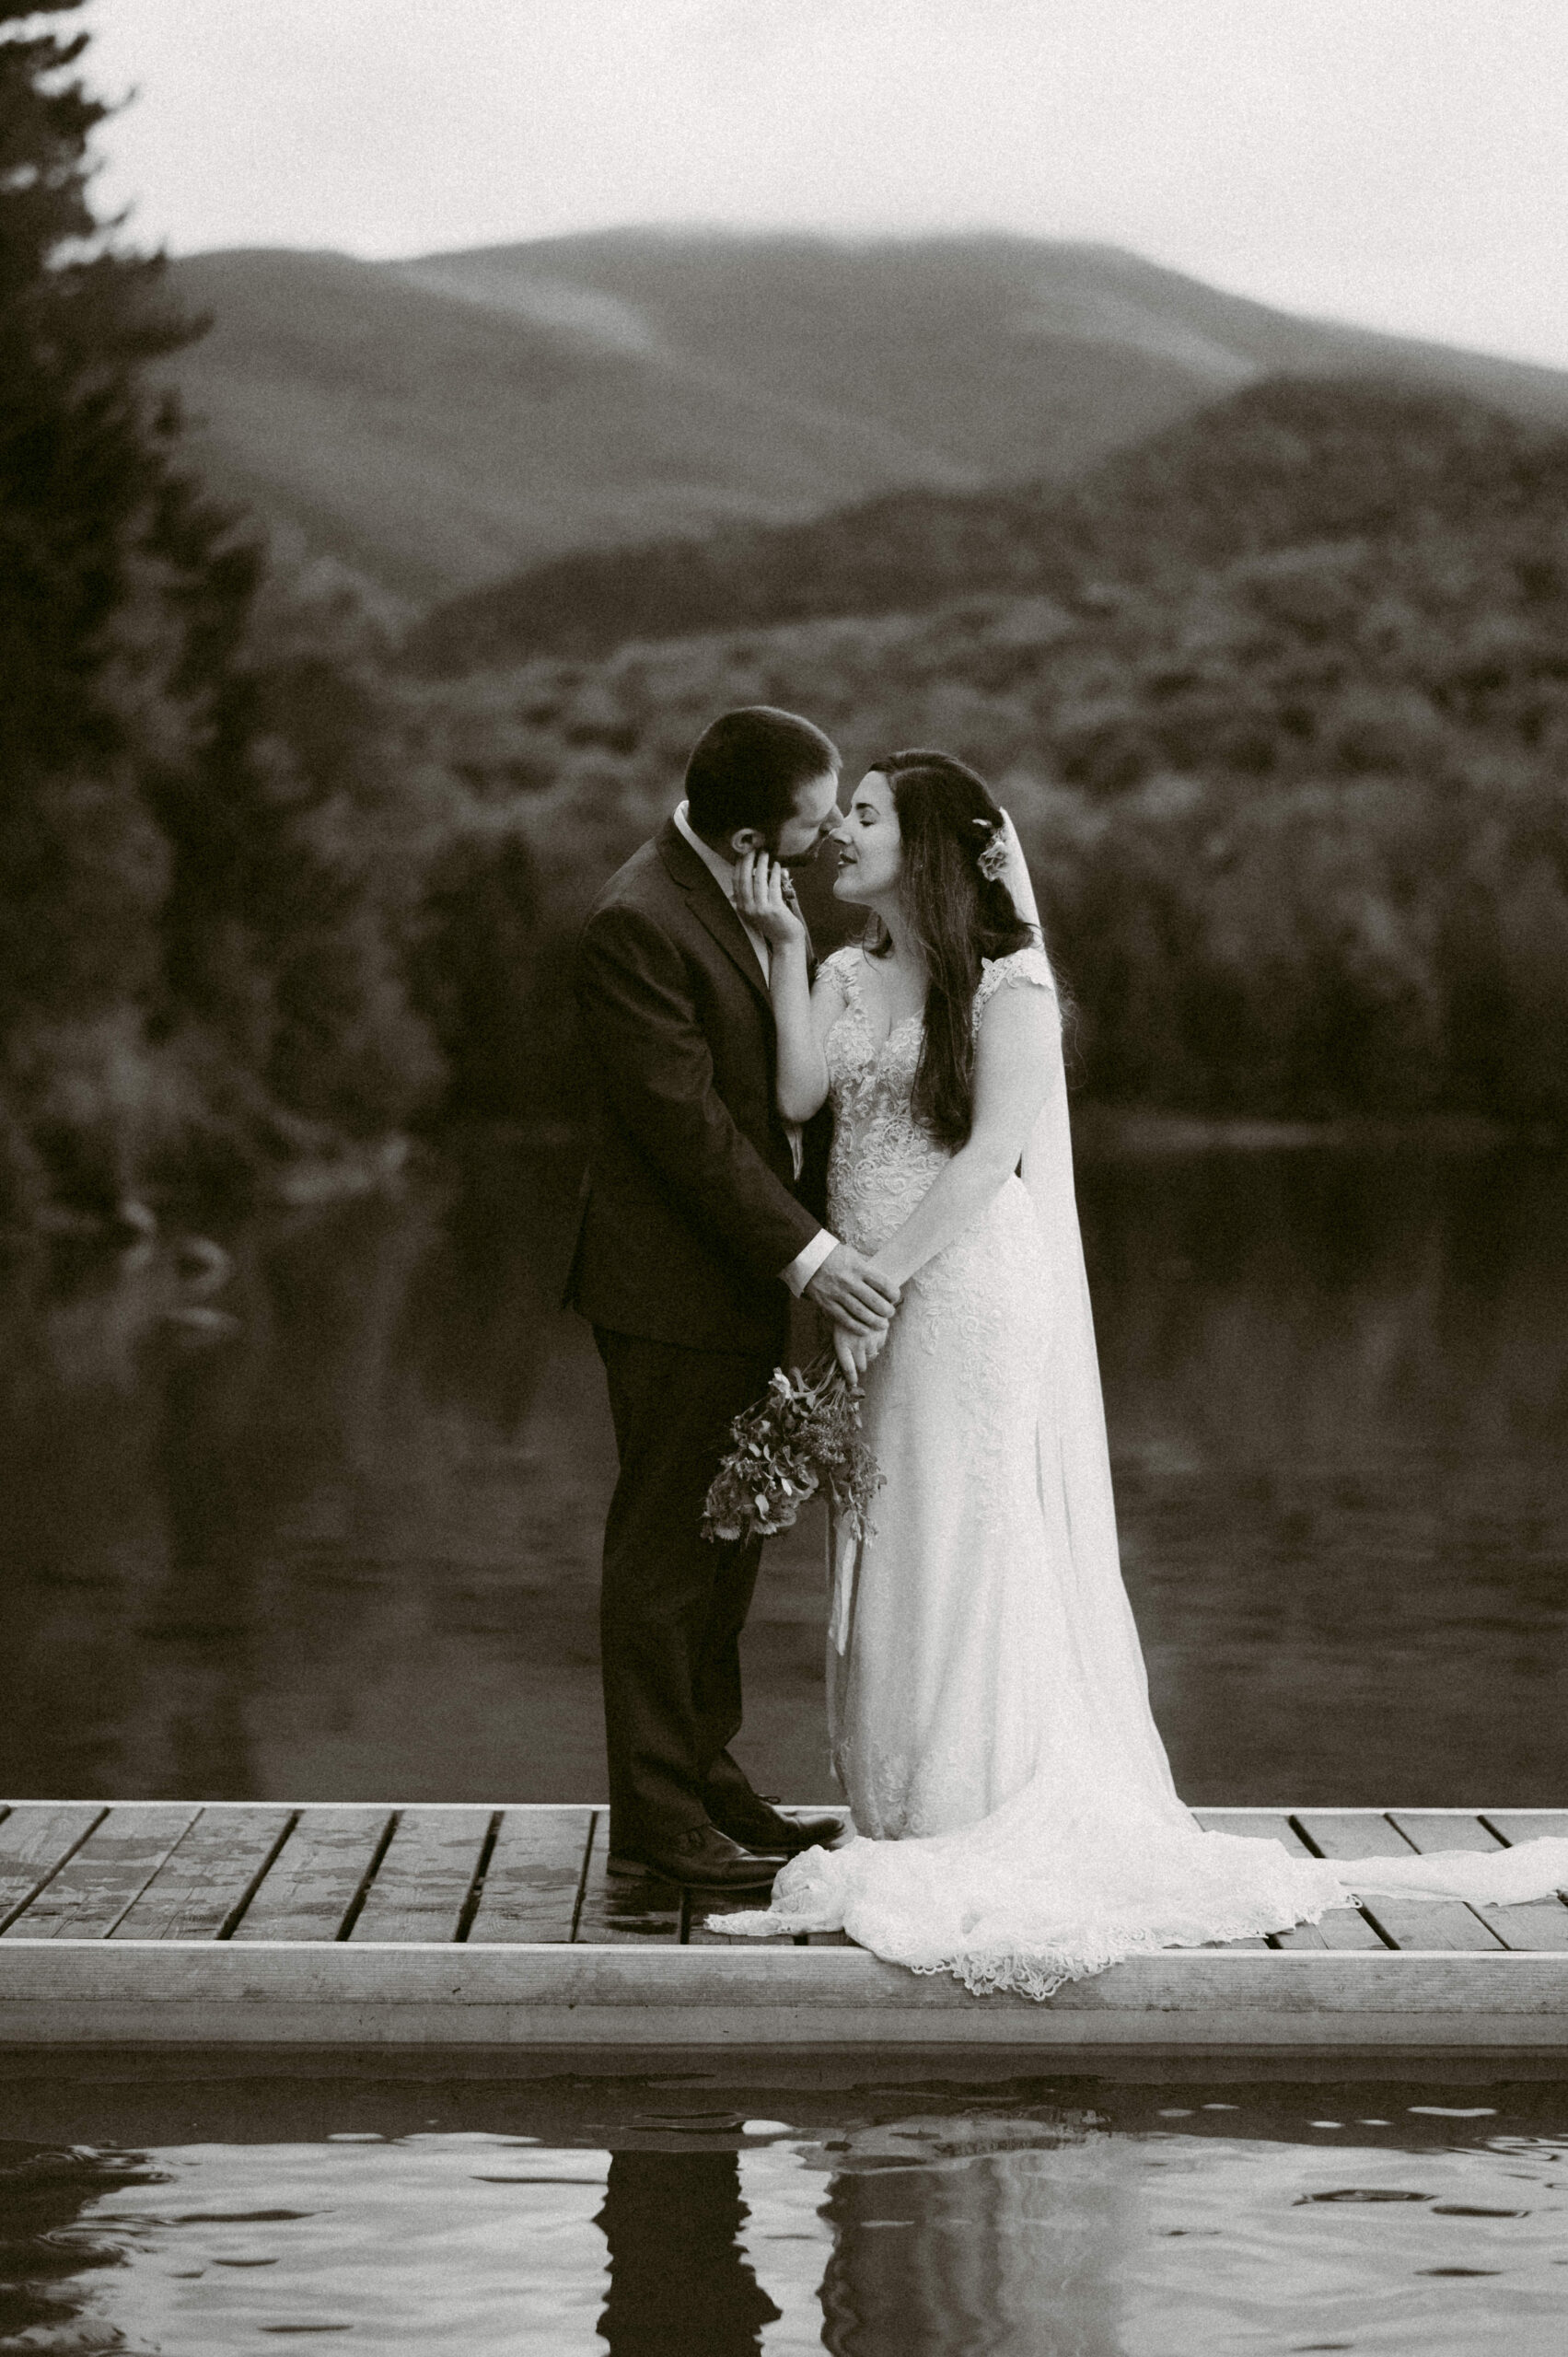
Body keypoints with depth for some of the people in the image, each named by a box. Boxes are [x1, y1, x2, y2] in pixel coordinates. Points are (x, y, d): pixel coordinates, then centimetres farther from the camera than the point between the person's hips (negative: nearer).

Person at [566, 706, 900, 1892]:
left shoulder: (755, 899, 8)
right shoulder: (638, 923, -21)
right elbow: (686, 1124, -22)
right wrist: (808, 1254, -22)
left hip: (740, 1274, 9)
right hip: (674, 1286, -9)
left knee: (726, 1540, 16)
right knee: (669, 1550, -2)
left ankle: (708, 1781, 27)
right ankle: (657, 1819, 6)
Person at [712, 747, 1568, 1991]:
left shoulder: (1007, 981, -7)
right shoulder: (844, 976, 11)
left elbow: (990, 1154, -14)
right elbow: (797, 1095, -5)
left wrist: (880, 1279, -18)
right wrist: (782, 949, -7)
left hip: (967, 1293, -7)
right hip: (869, 1305, 7)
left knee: (965, 1547, -4)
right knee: (884, 1562, 9)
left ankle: (993, 1833, 4)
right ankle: (909, 1828, 16)